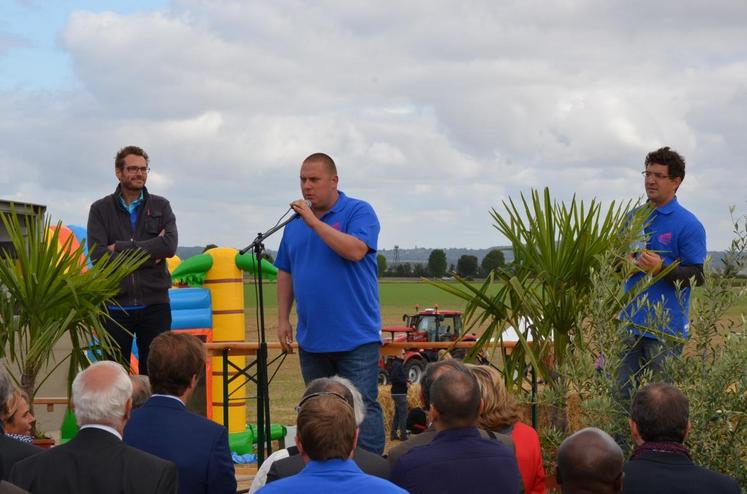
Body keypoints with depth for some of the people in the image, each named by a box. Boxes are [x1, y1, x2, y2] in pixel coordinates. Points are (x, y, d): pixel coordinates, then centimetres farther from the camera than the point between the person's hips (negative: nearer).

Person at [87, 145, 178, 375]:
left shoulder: (161, 207, 8)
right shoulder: (100, 209, 5)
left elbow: (170, 246, -9)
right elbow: (98, 255, -9)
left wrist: (120, 247, -11)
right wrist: (149, 255, -10)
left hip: (154, 304, 1)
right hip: (115, 304, -1)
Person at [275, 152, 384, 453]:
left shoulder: (359, 212, -4)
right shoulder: (295, 224, 12)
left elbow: (355, 250, -22)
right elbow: (285, 273, 17)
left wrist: (314, 222, -18)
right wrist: (283, 319, 10)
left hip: (356, 338, -6)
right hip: (312, 338, 6)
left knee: (362, 407, -8)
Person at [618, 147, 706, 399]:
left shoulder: (688, 225, -6)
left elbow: (696, 276, -10)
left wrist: (661, 268, -25)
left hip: (667, 328, -6)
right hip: (630, 323, 6)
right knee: (623, 393, 7)